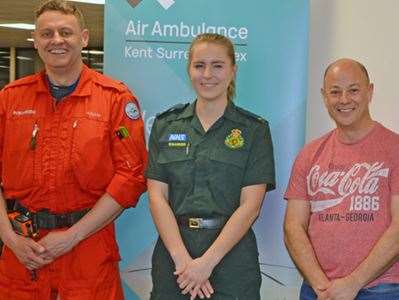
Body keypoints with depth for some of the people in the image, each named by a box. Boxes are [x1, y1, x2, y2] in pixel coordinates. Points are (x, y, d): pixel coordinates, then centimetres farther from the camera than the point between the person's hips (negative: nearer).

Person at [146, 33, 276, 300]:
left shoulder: (255, 130, -1)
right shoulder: (165, 125, 5)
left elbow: (250, 205, -8)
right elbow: (157, 196, -1)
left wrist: (207, 262, -15)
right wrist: (182, 258, -12)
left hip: (231, 253, -2)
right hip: (172, 250, 2)